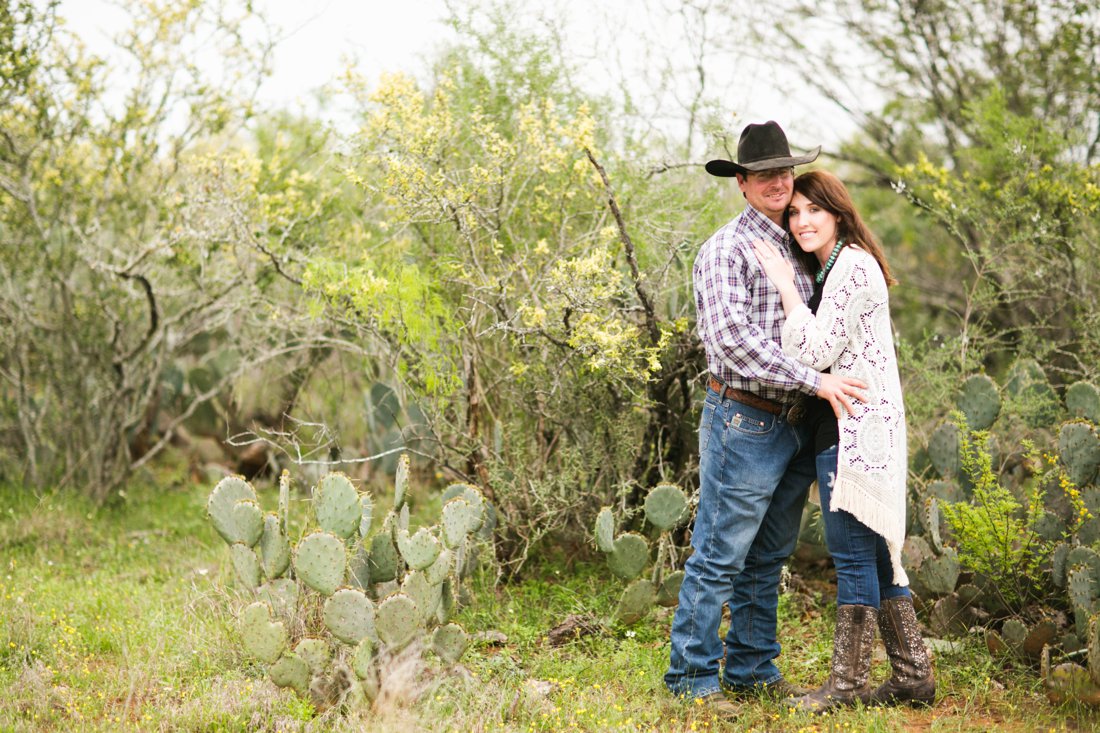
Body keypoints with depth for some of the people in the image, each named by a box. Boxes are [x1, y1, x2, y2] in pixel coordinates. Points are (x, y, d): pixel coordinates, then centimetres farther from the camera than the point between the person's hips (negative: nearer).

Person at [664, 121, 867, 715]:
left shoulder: (797, 250, 15)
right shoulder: (726, 249, -9)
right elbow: (735, 341, -20)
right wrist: (815, 381, -19)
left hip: (794, 426, 8)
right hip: (743, 421, -8)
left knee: (768, 559, 14)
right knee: (719, 555, -4)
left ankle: (752, 668, 23)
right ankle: (692, 674, 4)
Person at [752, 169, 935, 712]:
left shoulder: (853, 266, -12)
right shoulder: (826, 271, 20)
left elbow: (816, 350, -17)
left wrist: (785, 286, -11)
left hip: (855, 430, -11)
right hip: (841, 428, 11)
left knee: (854, 553, -5)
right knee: (874, 554, 12)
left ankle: (848, 682, 1)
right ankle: (912, 675, 18)